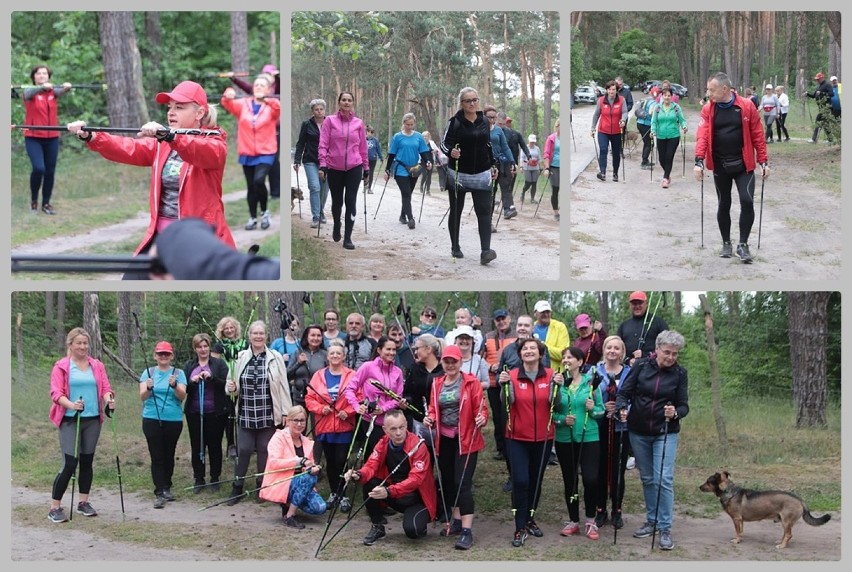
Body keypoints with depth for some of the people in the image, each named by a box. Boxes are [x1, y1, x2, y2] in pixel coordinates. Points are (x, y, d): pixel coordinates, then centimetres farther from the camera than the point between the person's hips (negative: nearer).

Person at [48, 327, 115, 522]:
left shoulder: (97, 365, 10)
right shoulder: (61, 366, -2)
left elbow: (105, 387, 5)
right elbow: (55, 392, -10)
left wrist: (109, 399, -18)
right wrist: (71, 404, -28)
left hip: (93, 420, 4)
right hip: (70, 420, -4)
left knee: (87, 461, 11)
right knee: (69, 463, -10)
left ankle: (83, 502, 23)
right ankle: (55, 508, -2)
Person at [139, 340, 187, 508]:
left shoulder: (178, 373, 3)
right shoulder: (148, 372, 5)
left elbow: (182, 396, -9)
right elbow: (142, 396, -5)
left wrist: (174, 386, -29)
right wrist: (148, 388, -27)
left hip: (174, 420, 1)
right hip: (152, 420, -1)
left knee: (169, 455, 9)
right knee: (157, 456, -4)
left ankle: (167, 488, 25)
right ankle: (159, 493, -4)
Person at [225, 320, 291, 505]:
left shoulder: (275, 358, -1)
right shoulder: (241, 357, 4)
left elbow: (283, 387, -2)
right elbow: (236, 386, 12)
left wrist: (286, 412, -4)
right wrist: (231, 388, -11)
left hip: (268, 415, -1)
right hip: (246, 414, 1)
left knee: (265, 450, 7)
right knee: (243, 450, 0)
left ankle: (262, 487, 20)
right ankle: (237, 488, 11)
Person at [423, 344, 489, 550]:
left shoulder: (471, 382, -6)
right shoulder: (437, 384, 9)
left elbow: (480, 408, -7)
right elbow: (433, 408, 14)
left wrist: (482, 418, -28)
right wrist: (430, 418, -8)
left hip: (466, 439, -6)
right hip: (444, 438, 6)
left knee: (462, 482, -11)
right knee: (447, 481, 14)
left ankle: (466, 530, -10)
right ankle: (457, 520, 31)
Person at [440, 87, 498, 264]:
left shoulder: (484, 121, 6)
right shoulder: (455, 122, -7)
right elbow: (445, 144, -9)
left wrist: (494, 165, 16)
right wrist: (451, 152, -30)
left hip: (481, 174, 2)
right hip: (458, 173, -2)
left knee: (484, 211, -10)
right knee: (456, 211, 9)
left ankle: (485, 251, -17)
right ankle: (455, 247, 24)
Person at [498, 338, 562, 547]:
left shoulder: (550, 375, -2)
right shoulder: (512, 376, -5)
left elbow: (555, 404, -6)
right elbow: (507, 403, -15)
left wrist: (557, 386, -22)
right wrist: (503, 385, -31)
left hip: (543, 438, 2)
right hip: (517, 438, -2)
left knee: (536, 480, 13)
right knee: (520, 481, -10)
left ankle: (530, 519, 31)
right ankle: (520, 528, -4)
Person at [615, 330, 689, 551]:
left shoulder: (679, 374, -5)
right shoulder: (641, 367, -5)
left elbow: (684, 406, -4)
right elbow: (624, 393, -4)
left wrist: (675, 413, -26)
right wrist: (622, 408, -24)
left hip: (665, 433, -2)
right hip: (638, 432, 2)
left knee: (664, 479, -11)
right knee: (647, 478, 12)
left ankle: (665, 529, -4)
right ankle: (652, 521, 27)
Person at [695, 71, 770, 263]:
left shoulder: (746, 107, -6)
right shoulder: (708, 110, -2)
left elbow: (757, 136, -2)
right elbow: (702, 136, -9)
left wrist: (763, 161, -3)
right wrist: (699, 161, -20)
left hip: (743, 164, -2)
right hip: (720, 166, 2)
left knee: (747, 201, -11)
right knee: (724, 204, 9)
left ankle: (743, 244, 1)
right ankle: (726, 243, 24)